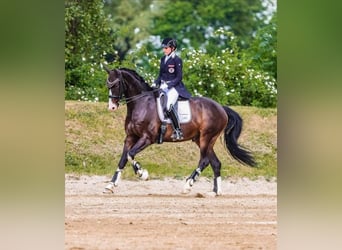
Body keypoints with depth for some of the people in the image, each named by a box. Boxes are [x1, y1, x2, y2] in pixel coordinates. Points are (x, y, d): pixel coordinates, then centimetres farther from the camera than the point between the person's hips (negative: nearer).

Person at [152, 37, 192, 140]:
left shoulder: (177, 60, -8)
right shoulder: (163, 59, 13)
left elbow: (179, 77, -11)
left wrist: (167, 84, -20)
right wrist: (156, 83, 2)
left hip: (174, 87, -8)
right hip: (163, 87, 8)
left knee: (169, 106, -29)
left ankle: (178, 131, -23)